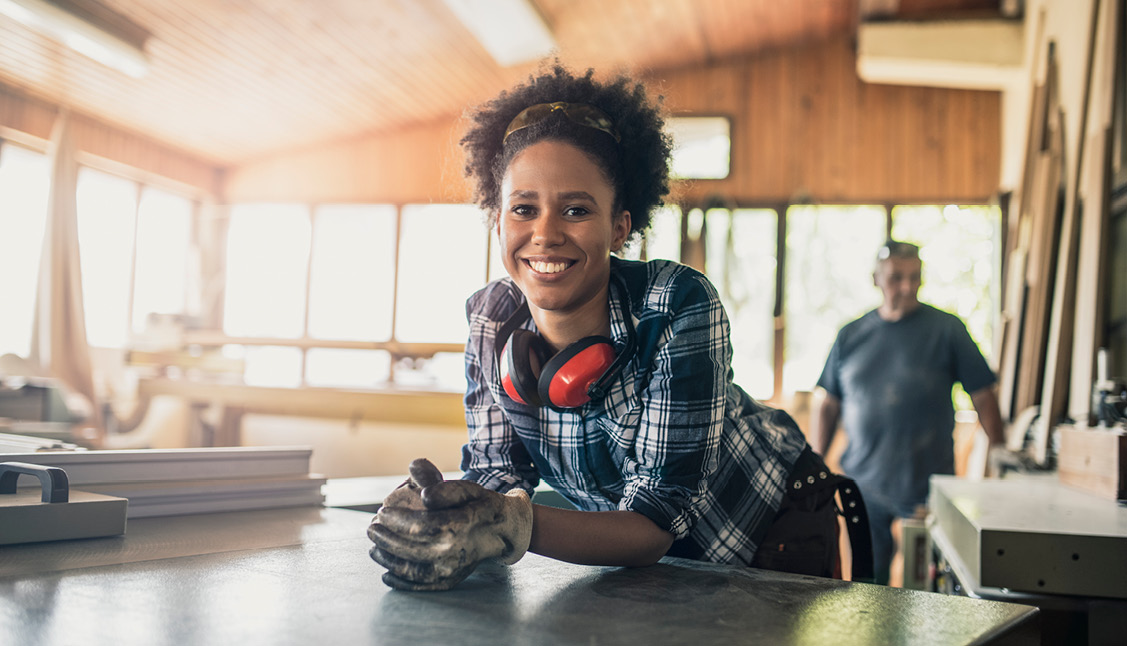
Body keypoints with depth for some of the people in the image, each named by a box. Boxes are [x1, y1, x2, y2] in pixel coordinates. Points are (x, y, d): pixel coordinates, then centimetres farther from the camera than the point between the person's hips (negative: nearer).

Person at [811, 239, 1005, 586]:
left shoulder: (947, 329, -1)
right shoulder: (851, 336, 7)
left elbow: (983, 398, 1)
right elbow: (829, 406, 11)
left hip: (929, 486, -2)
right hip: (863, 483, 2)